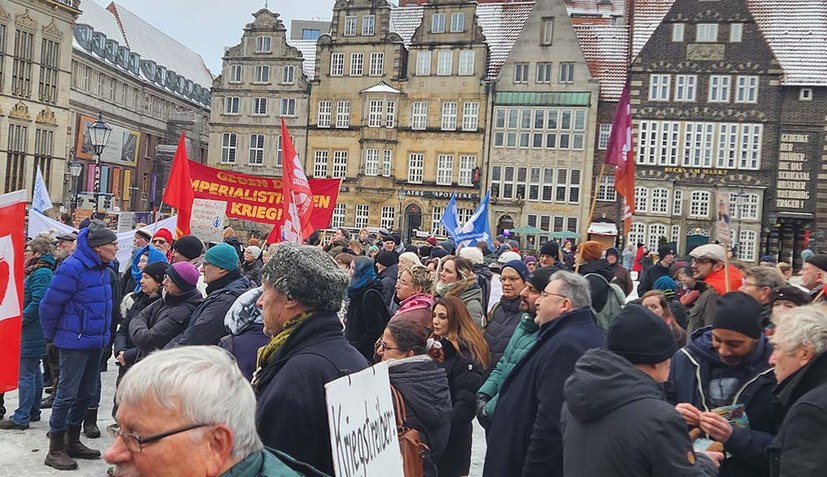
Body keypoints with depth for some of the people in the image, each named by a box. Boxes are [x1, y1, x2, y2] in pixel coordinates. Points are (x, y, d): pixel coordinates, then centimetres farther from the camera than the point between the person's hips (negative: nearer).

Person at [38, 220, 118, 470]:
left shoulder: (101, 268, 7)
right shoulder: (72, 268, -19)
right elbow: (49, 305, -15)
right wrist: (52, 335, -1)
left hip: (95, 342, 8)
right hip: (75, 343, -8)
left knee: (86, 393, 16)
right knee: (67, 394, 0)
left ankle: (72, 442, 30)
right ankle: (55, 451, 12)